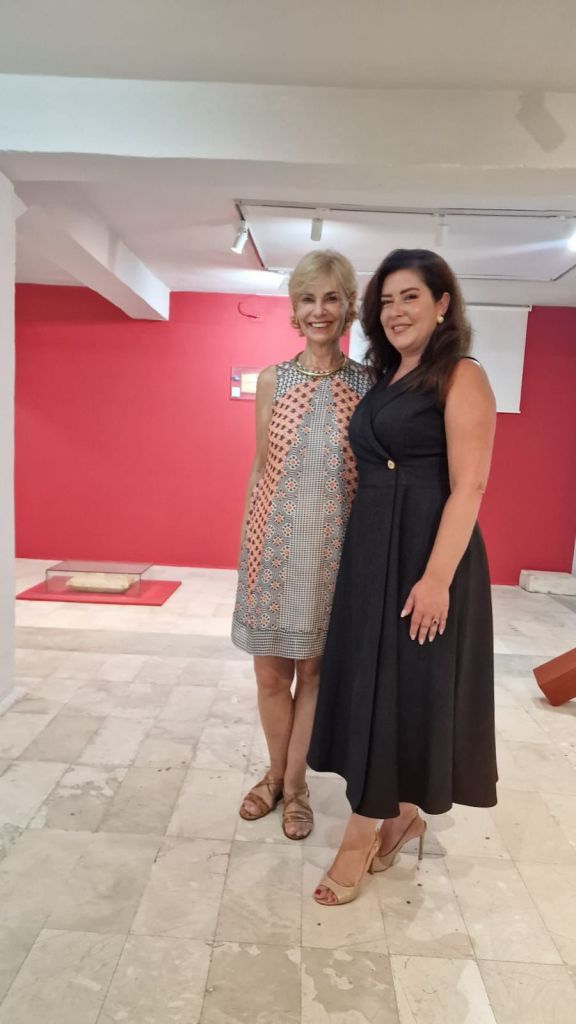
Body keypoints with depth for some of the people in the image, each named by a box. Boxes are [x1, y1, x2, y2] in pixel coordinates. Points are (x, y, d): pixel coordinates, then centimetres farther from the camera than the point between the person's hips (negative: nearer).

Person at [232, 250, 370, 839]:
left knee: (313, 671, 10)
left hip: (333, 547, -1)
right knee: (270, 672, 11)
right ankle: (275, 774, 36)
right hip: (276, 541, 2)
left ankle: (294, 784, 32)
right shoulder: (272, 381, 2)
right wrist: (248, 541, 5)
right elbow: (260, 468, 7)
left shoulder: (368, 386, -2)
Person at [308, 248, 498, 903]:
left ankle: (361, 837, 17)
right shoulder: (383, 381, 15)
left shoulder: (461, 377, -8)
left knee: (401, 688, 2)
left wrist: (437, 576, -22)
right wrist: (365, 550, 8)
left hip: (425, 553, -8)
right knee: (370, 683, 13)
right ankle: (400, 814, 33)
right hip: (369, 551, 8)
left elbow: (467, 485, -16)